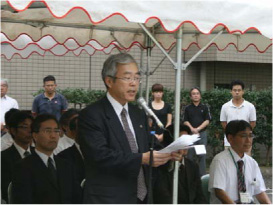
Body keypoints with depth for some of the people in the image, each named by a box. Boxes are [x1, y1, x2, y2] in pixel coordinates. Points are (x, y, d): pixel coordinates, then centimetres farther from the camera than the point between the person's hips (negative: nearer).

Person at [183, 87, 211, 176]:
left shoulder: (204, 107, 7)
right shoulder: (188, 108, 8)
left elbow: (207, 121, 0)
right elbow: (185, 121, 4)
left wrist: (198, 128, -12)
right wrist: (192, 129, -14)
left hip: (202, 133, 0)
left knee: (202, 155, 0)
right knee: (190, 155, 1)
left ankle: (202, 175, 6)